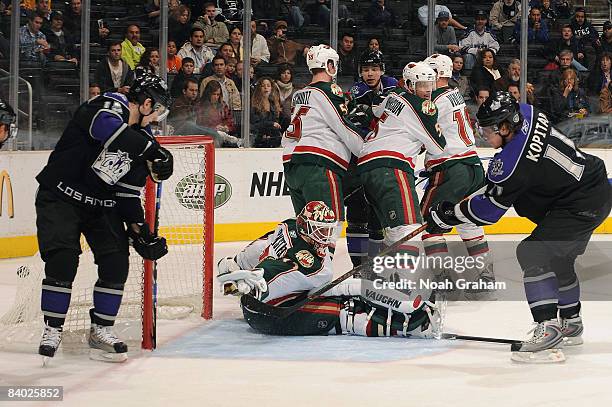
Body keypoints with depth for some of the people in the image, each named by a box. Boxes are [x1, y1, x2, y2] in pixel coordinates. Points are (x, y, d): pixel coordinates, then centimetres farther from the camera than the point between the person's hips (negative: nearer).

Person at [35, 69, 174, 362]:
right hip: (61, 196, -7)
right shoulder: (109, 106, -16)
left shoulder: (141, 138, 5)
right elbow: (106, 128, -41)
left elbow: (129, 192, 9)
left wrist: (139, 228, 0)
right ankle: (52, 331, -5)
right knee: (63, 259, -18)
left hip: (101, 205, 7)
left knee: (117, 262, -5)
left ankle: (101, 331, 7)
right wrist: (154, 151, -38)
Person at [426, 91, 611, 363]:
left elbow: (487, 210, -13)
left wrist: (446, 215, -4)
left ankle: (548, 331, -22)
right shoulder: (526, 114, -1)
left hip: (581, 206, -11)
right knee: (557, 258, 25)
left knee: (532, 253, -15)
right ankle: (570, 324, 41)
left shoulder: (512, 164, -24)